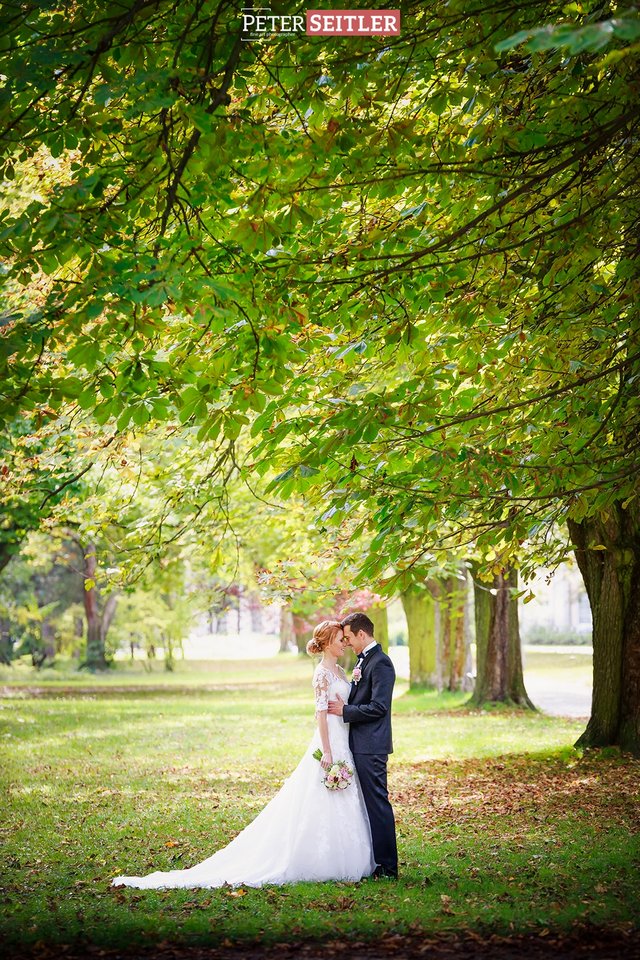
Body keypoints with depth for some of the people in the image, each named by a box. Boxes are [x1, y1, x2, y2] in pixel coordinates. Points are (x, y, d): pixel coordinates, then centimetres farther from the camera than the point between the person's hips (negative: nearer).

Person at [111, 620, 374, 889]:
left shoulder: (339, 671, 14)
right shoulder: (322, 673, -13)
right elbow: (321, 713, -17)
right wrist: (327, 752, -21)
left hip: (343, 742, 9)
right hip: (330, 742, -9)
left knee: (344, 806, 10)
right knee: (326, 805, -5)